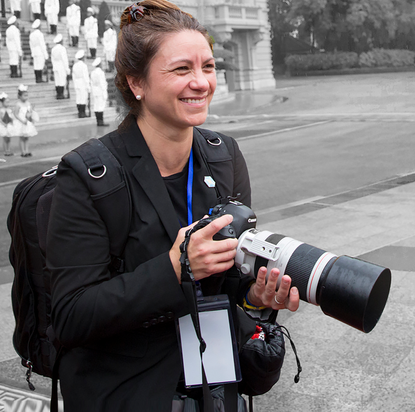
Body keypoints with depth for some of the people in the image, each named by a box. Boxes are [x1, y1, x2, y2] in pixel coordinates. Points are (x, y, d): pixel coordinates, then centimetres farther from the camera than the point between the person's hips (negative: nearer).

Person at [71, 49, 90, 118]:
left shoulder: (75, 65, 6)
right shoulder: (84, 65, -17)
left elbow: (74, 76, 11)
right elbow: (86, 76, -18)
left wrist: (75, 86, 19)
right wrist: (88, 86, -14)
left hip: (77, 84, 7)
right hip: (84, 84, -7)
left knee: (79, 99, 10)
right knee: (84, 99, -1)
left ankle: (80, 113, 13)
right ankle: (82, 113, -1)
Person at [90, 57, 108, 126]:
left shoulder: (92, 72, 9)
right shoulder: (101, 72, -14)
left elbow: (92, 83, 13)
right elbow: (102, 84, -16)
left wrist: (92, 93, 19)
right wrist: (105, 94, -14)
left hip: (95, 92, 8)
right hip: (101, 91, -8)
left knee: (96, 107, 6)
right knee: (101, 106, -8)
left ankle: (98, 121, 8)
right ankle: (101, 122, -11)